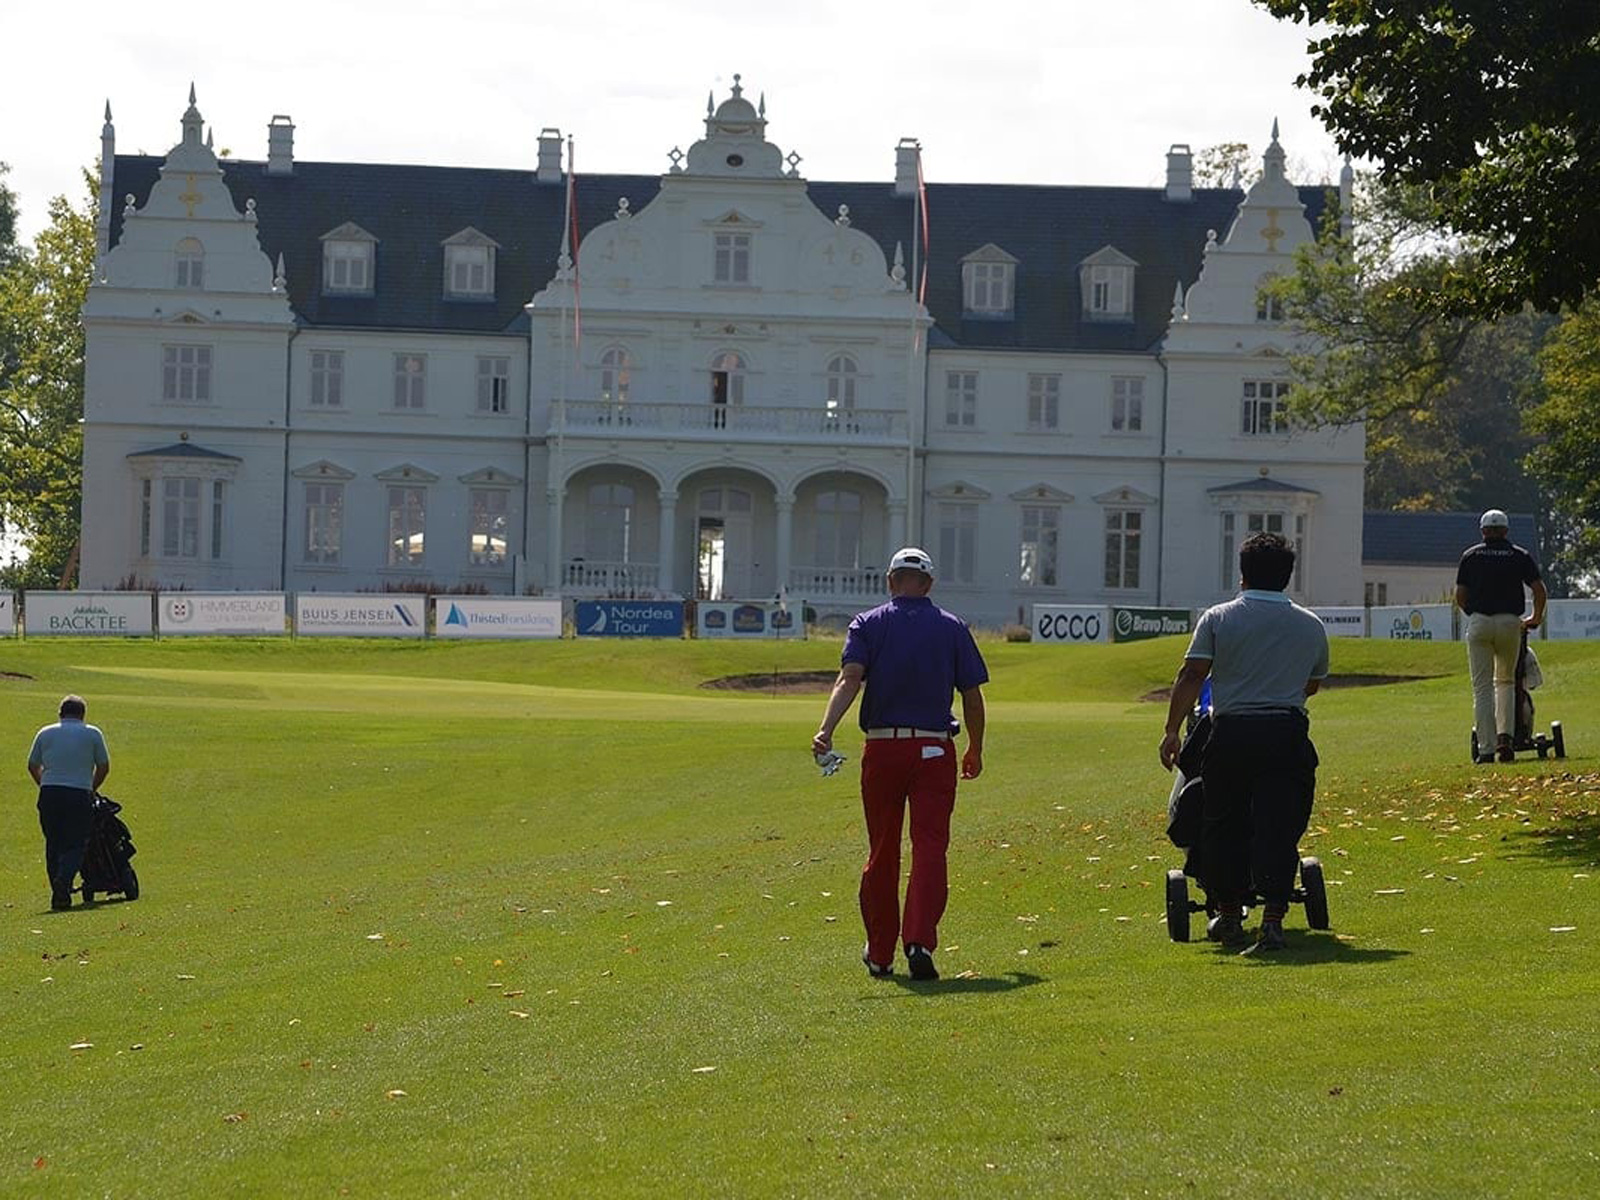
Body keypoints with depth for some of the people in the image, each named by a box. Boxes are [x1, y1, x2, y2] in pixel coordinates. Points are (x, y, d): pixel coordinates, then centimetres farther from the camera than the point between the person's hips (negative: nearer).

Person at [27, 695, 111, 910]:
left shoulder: (45, 733, 12)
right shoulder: (92, 734, 7)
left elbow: (33, 766, 15)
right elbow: (104, 767, 9)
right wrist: (92, 789, 23)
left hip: (49, 794, 2)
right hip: (79, 794, -2)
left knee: (53, 844, 10)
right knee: (76, 844, 0)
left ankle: (58, 895, 8)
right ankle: (64, 880, -26)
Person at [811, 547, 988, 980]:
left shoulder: (868, 624, 3)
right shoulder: (952, 628, 5)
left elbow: (850, 677, -14)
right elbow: (972, 696, 5)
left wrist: (826, 730, -25)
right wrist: (976, 749, 18)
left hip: (882, 749, 1)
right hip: (935, 749, -1)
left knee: (881, 854, 11)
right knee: (929, 849, -4)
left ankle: (880, 954, 19)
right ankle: (920, 942, -22)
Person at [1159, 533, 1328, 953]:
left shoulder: (1217, 619, 3)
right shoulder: (1311, 625, 10)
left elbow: (1191, 675, -5)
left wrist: (1172, 731, -4)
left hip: (1231, 733, -1)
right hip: (1287, 733, 1)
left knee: (1223, 825, 14)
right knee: (1278, 828, -2)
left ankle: (1228, 915, 22)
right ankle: (1272, 920, -12)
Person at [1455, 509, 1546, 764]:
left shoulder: (1471, 556, 9)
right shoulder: (1520, 556, 8)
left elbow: (1460, 597, 8)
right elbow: (1540, 592, 0)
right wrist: (1536, 618, 17)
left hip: (1479, 623, -1)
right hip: (1510, 623, 1)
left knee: (1482, 687, 1)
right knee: (1506, 681, 19)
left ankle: (1486, 749, -7)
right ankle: (1505, 735, 1)